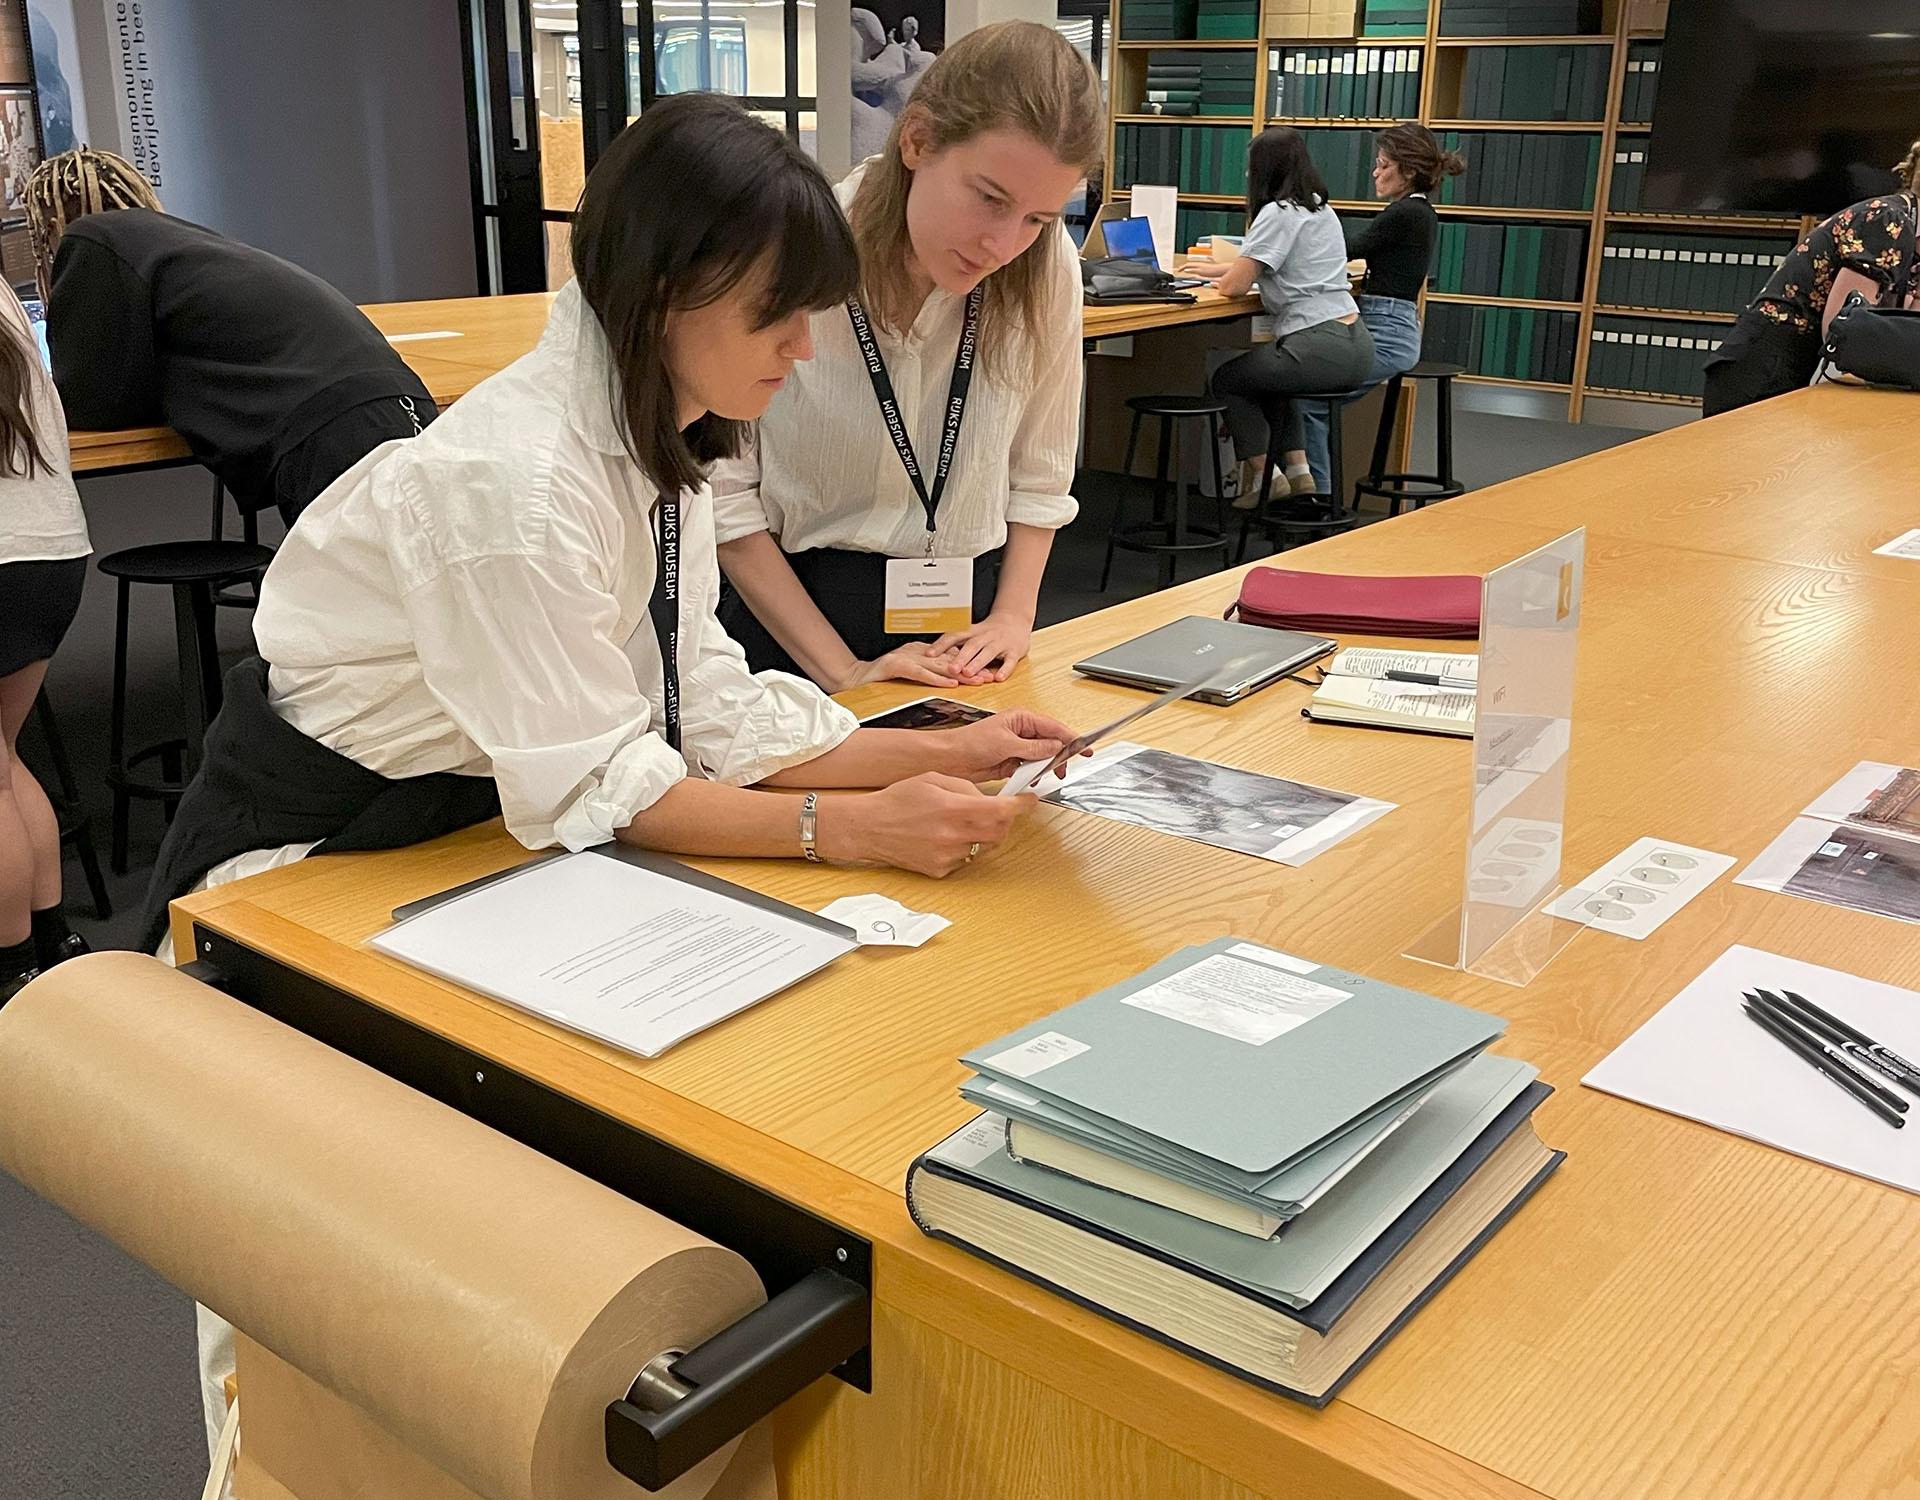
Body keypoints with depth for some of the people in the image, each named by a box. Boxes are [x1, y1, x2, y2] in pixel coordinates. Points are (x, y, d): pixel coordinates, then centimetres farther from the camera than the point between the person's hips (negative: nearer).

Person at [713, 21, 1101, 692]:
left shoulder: (1048, 271, -9)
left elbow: (1039, 474, 4)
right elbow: (726, 491, -14)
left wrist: (1012, 617, -7)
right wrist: (842, 672, -15)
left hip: (967, 626, 2)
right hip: (794, 608, -2)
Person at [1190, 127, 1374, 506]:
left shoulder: (1278, 213, -10)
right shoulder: (1321, 209, 17)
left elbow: (1235, 286, -10)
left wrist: (1222, 275, 12)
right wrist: (1225, 268, 35)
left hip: (1322, 347, -9)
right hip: (1355, 345, 9)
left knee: (1225, 380, 15)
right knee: (1266, 376, 34)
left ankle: (1260, 477, 12)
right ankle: (1297, 470, 23)